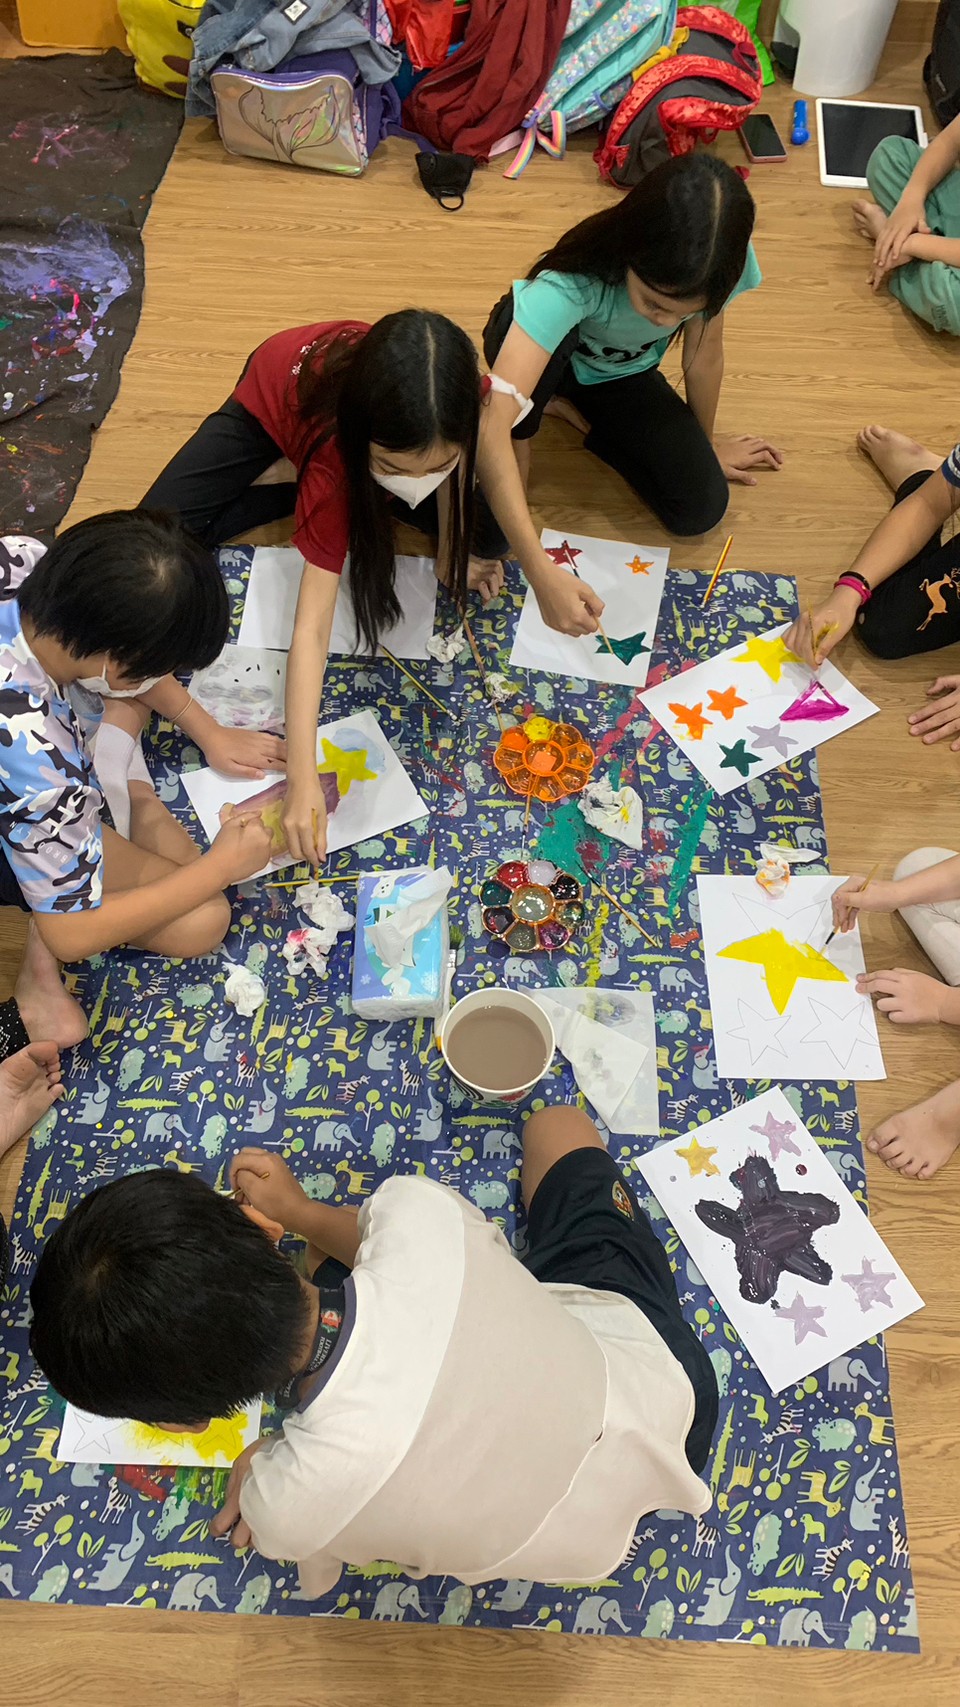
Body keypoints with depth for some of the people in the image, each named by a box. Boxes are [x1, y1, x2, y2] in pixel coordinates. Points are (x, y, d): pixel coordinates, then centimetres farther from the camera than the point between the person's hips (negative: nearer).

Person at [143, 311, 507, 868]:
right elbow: (312, 627, -44)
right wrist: (302, 778, -47)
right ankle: (303, 493, 5)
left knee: (488, 534, -9)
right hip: (273, 399, -3)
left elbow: (449, 461, -11)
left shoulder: (454, 391, -38)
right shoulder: (333, 451, -44)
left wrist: (452, 552, -10)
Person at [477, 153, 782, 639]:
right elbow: (490, 427, -51)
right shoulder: (573, 282, -43)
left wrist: (706, 443, 7)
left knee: (700, 510, -13)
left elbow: (704, 356, -10)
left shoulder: (712, 267, -30)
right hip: (548, 349, -4)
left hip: (622, 374, 5)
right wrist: (542, 573, -58)